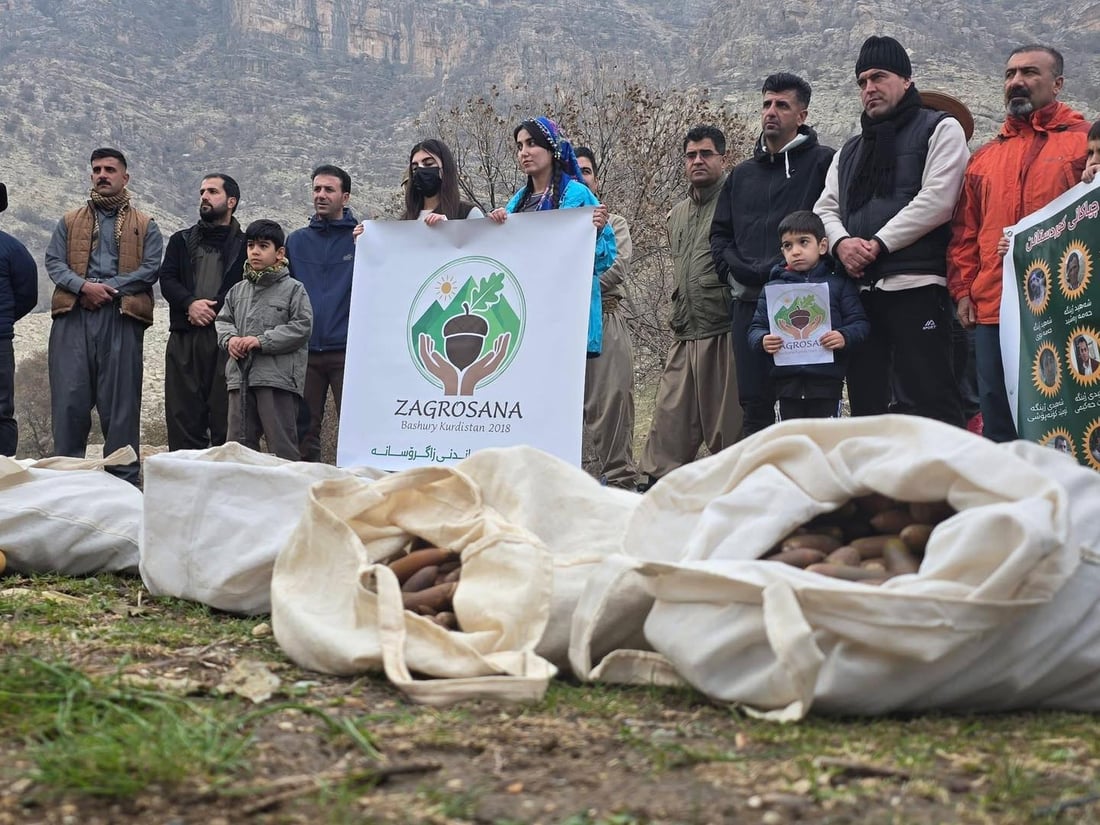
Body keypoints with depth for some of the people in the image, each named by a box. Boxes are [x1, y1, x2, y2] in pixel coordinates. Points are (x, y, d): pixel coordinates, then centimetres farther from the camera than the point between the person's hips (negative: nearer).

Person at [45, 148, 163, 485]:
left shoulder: (144, 226, 13)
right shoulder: (70, 222, 20)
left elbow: (151, 268, 0)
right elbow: (53, 261, 8)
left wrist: (108, 289, -10)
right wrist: (83, 286, -11)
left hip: (122, 317, -2)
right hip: (73, 316, 2)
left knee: (120, 400, -3)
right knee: (70, 397, -3)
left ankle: (123, 478, 2)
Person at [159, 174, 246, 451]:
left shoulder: (245, 244, 8)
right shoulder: (181, 240, 20)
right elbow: (166, 279, 7)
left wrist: (213, 308, -13)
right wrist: (191, 303, -11)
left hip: (226, 336, -3)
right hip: (184, 337, 3)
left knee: (225, 415, -6)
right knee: (183, 414, 0)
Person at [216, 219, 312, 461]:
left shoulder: (293, 289, -1)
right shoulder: (238, 290, 16)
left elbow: (301, 327, -9)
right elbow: (223, 320, 21)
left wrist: (262, 341, -14)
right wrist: (230, 339, -2)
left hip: (278, 377, -6)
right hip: (240, 375, 6)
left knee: (281, 443, -5)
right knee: (239, 441, 10)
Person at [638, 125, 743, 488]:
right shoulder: (677, 214, 20)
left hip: (723, 332, -7)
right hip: (685, 334, 7)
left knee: (726, 420, -3)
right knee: (670, 414, 4)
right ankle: (655, 483, 7)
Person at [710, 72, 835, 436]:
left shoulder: (822, 161, 1)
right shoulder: (743, 174, 21)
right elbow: (720, 233, 24)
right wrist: (734, 270, 7)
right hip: (750, 304, 5)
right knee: (754, 403, 5)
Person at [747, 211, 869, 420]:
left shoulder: (839, 284, 5)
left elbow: (860, 323, 1)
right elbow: (756, 328, 9)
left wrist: (845, 337, -20)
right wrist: (762, 340, -14)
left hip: (827, 380, -2)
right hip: (787, 381, 2)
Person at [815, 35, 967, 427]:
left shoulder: (939, 129, 5)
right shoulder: (850, 151, 26)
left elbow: (935, 201, -8)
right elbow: (825, 208, 18)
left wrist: (877, 244, -12)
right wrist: (842, 242, -5)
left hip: (917, 287, -7)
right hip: (860, 292, 7)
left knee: (927, 400, -11)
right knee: (866, 400, 8)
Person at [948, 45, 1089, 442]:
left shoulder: (1085, 142, 5)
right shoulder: (984, 157, 19)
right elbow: (965, 231, 18)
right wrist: (962, 289, 7)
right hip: (992, 308, 5)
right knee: (998, 422, 7)